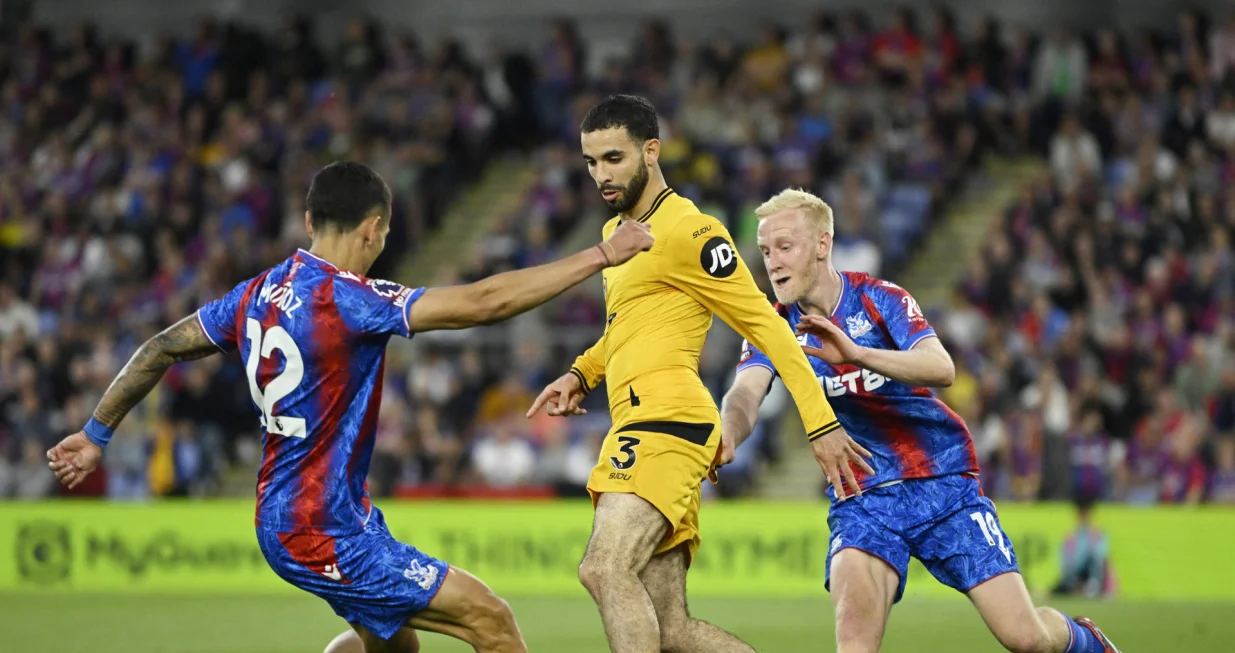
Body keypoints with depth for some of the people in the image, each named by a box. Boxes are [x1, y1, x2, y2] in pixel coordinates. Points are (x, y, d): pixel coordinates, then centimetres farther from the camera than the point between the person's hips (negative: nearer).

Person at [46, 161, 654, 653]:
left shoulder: (259, 293, 5)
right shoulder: (345, 299, -20)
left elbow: (161, 348, 14)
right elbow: (482, 301, -25)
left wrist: (96, 434, 28)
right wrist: (601, 256, -22)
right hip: (323, 534, -10)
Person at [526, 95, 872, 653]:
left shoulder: (687, 231, -6)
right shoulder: (616, 231, 23)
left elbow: (766, 327, -7)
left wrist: (821, 423, -11)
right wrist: (581, 374, 20)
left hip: (667, 417, -9)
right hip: (639, 427, 9)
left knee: (605, 568, -28)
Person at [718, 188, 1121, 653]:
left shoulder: (879, 299, -8)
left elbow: (941, 369, -25)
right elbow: (746, 392, -20)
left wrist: (856, 354, -41)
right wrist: (727, 436, -44)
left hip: (943, 482, -1)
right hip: (861, 499, 1)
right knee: (855, 611, -30)